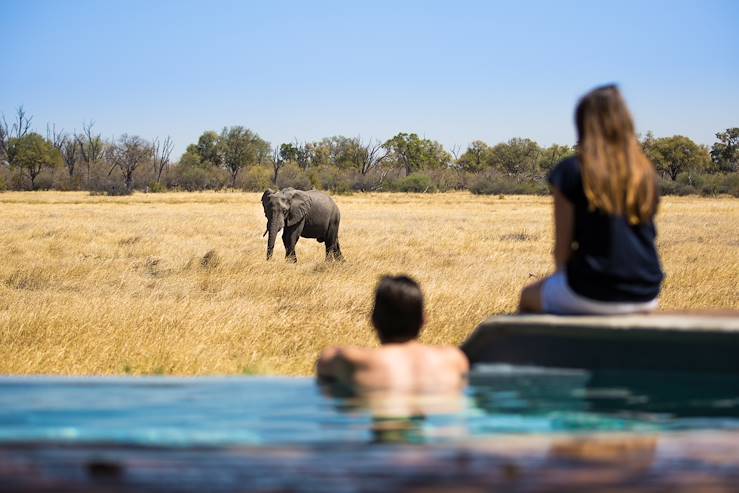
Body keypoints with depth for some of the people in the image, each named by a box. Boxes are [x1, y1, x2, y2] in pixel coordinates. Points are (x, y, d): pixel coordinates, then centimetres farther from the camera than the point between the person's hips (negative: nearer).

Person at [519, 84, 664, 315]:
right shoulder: (646, 173, 6)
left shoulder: (571, 171, -7)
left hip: (592, 296, -5)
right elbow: (643, 239, 11)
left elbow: (562, 247, -8)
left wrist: (563, 272, 13)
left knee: (529, 296, 26)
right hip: (646, 298, 5)